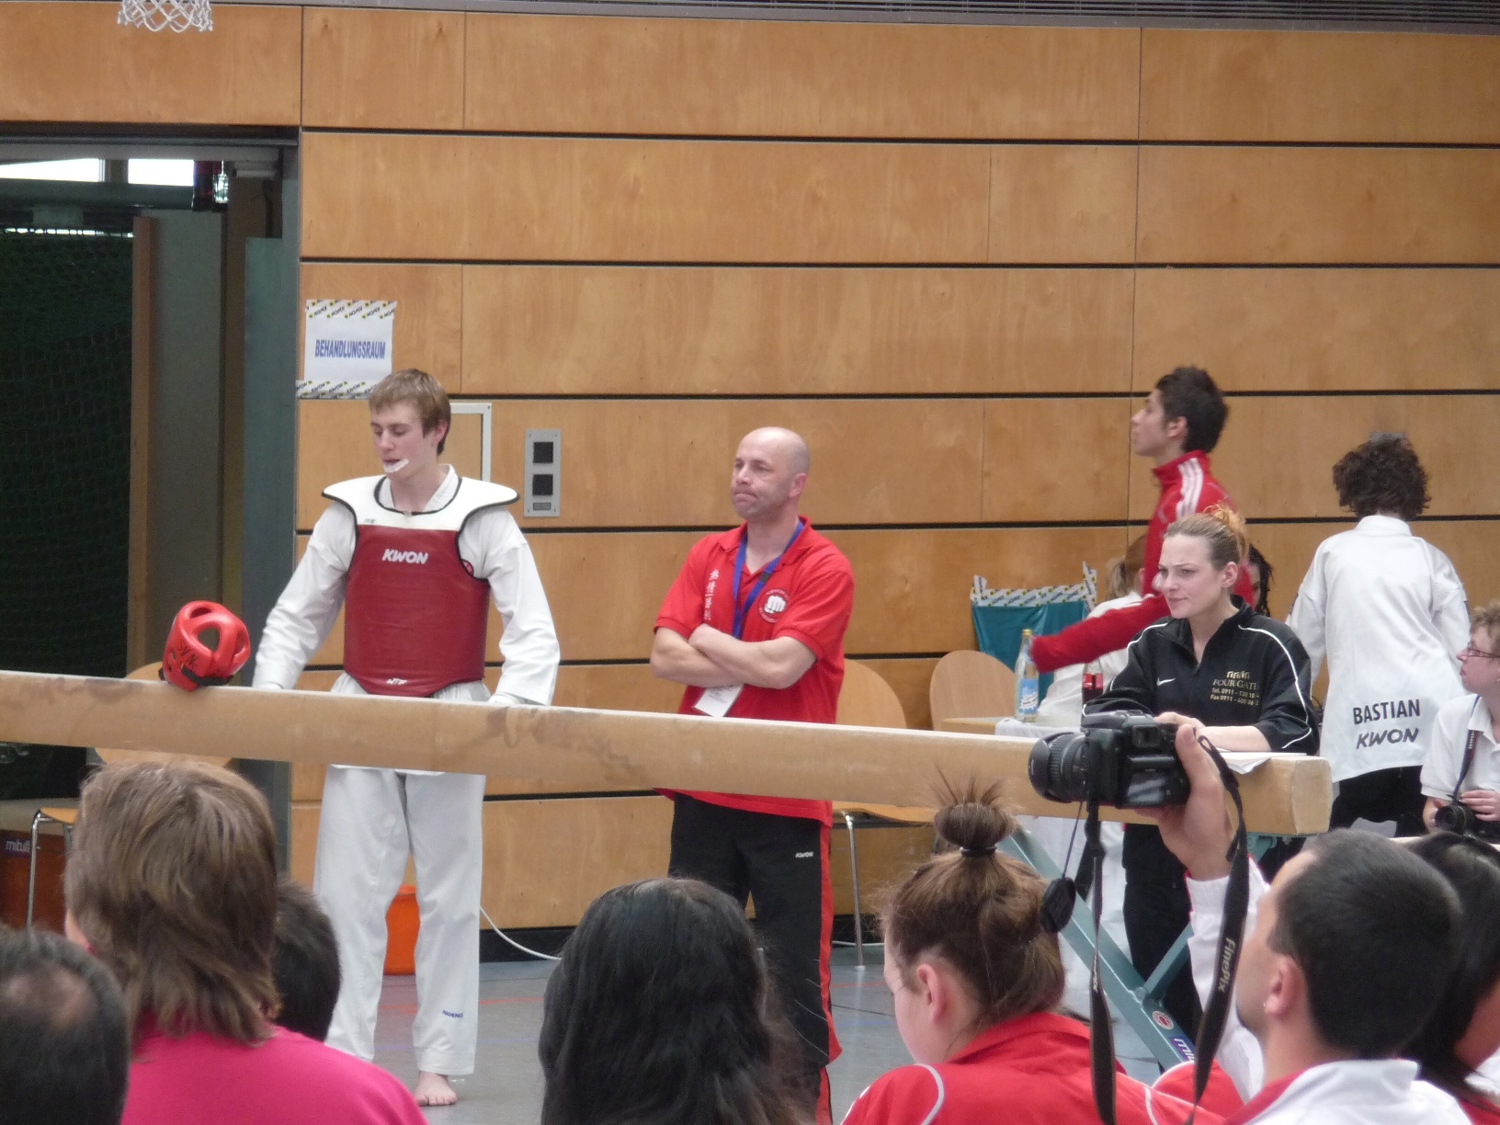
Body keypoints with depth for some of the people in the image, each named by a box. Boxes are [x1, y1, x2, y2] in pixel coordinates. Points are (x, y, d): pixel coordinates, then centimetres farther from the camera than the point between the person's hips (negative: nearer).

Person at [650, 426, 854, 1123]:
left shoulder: (825, 570, -8)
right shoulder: (708, 558, 8)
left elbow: (782, 665, -20)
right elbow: (664, 655, -2)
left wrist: (709, 641, -5)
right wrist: (751, 668, -13)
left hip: (788, 800, -5)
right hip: (705, 794, 5)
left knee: (795, 964, -1)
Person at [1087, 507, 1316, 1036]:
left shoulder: (1272, 645, -5)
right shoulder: (1153, 643, 12)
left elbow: (1294, 732, -18)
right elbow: (1106, 714, 5)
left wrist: (1204, 733, -34)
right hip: (1156, 849, 5)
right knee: (1164, 1002, 8)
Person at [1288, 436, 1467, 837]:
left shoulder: (1333, 553, 7)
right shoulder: (1431, 559, 7)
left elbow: (1304, 641, 13)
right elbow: (1462, 651, 6)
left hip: (1359, 725, -1)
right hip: (1430, 719, 1)